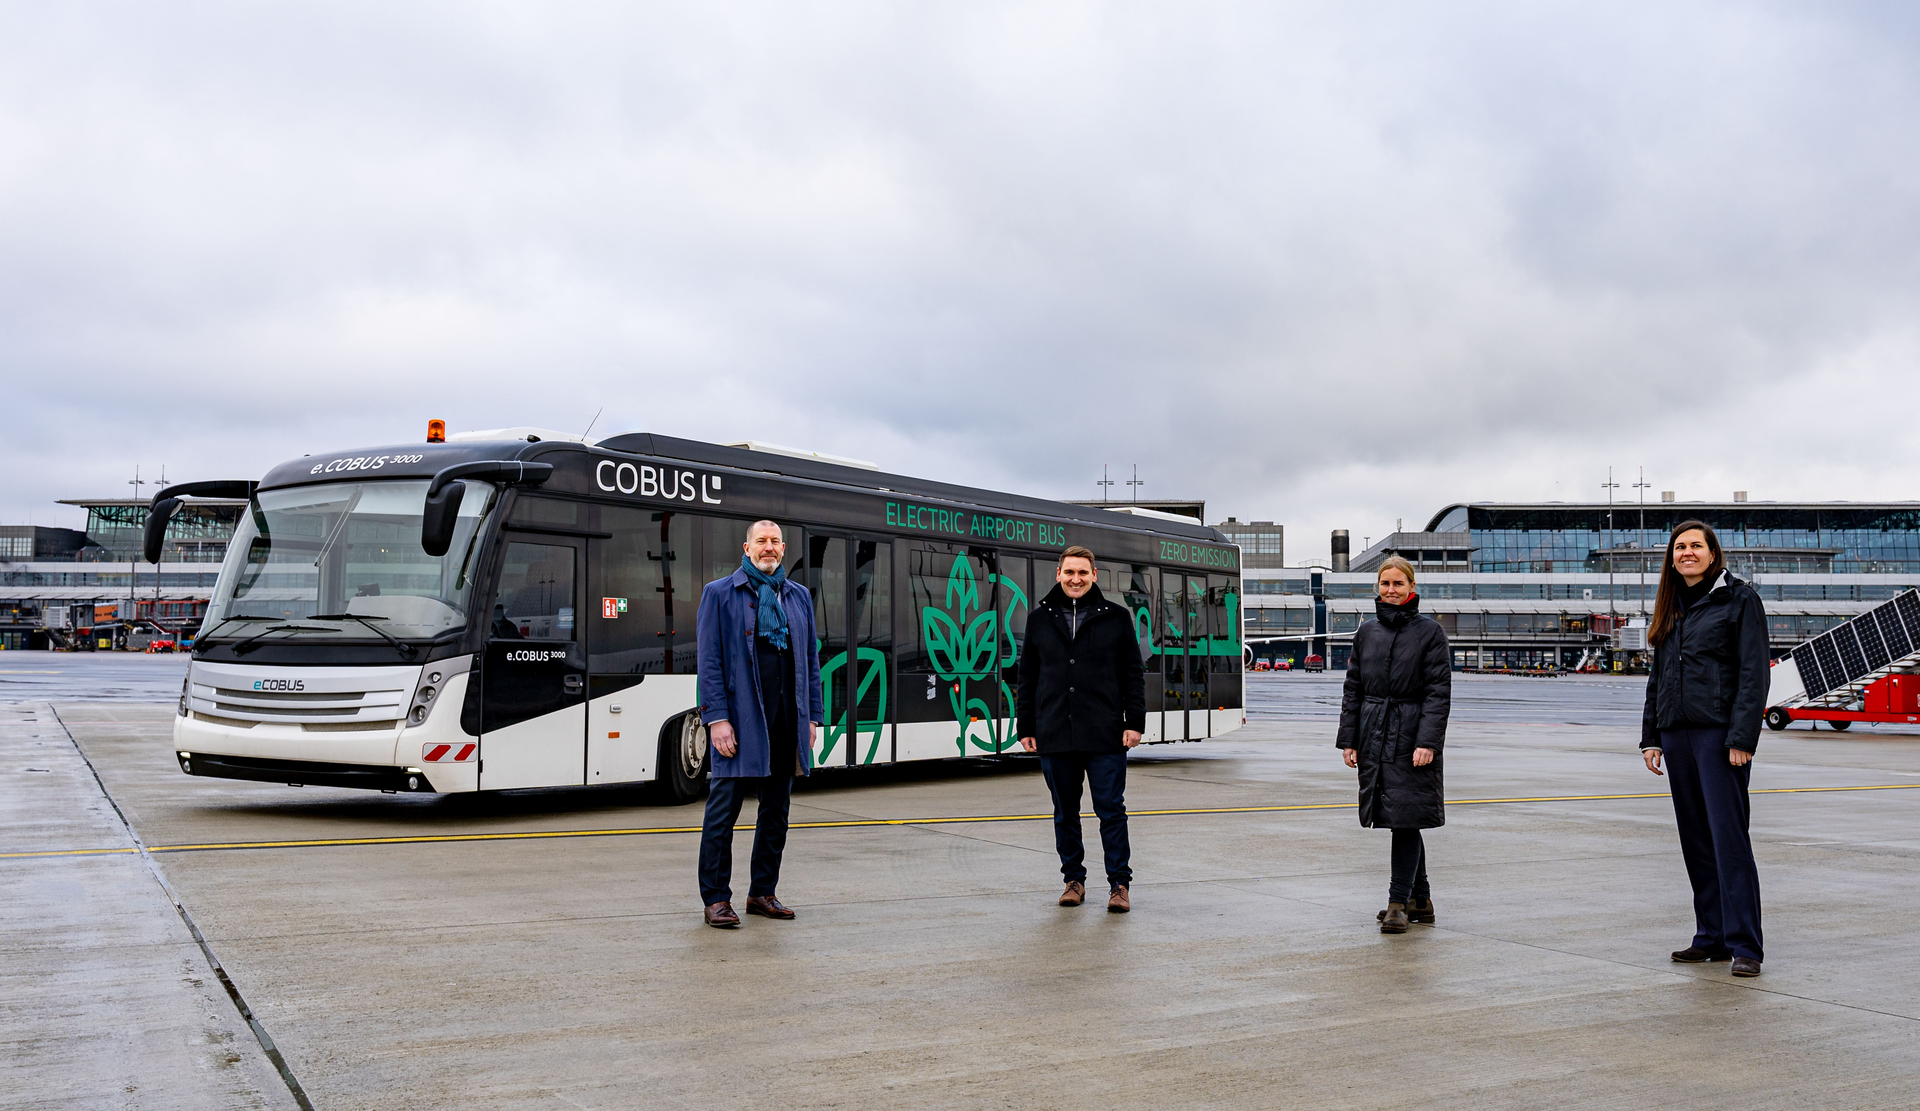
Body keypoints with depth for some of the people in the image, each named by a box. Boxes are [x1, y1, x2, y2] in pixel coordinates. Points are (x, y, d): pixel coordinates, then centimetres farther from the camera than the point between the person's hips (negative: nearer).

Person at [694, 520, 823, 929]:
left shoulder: (799, 597, 15)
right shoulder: (719, 594, 2)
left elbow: (811, 659, 16)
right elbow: (708, 661, -4)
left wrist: (812, 716, 8)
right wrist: (717, 718, -12)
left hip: (786, 722, 5)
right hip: (740, 721, -5)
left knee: (776, 811, 10)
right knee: (723, 810, -3)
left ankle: (763, 893, 21)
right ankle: (716, 899, 5)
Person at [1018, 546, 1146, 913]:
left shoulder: (1116, 618, 5)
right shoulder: (1039, 620, 10)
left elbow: (1133, 674, 6)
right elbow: (1027, 678, 13)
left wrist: (1135, 721, -2)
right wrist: (1026, 727, 9)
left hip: (1105, 737, -2)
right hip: (1055, 737, 2)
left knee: (1111, 809, -2)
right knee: (1065, 812, 9)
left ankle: (1119, 883, 6)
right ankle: (1074, 879, 20)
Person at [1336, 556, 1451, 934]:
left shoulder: (1429, 631, -4)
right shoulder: (1367, 632, 10)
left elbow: (1439, 691, -8)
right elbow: (1352, 688, 12)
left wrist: (1428, 742, -17)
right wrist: (1348, 739, 5)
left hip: (1411, 738, -5)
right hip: (1374, 737, 5)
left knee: (1405, 820, -8)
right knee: (1402, 822, 11)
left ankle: (1398, 903, -4)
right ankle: (1421, 900, 21)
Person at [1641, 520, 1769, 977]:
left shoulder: (1739, 599, -2)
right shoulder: (1670, 607, 17)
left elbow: (1754, 673, -8)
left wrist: (1741, 737, -16)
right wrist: (1651, 737, 14)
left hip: (1720, 733, -6)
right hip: (1677, 734, 7)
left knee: (1729, 837, -9)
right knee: (1695, 841, 9)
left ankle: (1744, 945, -6)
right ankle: (1712, 936, 16)